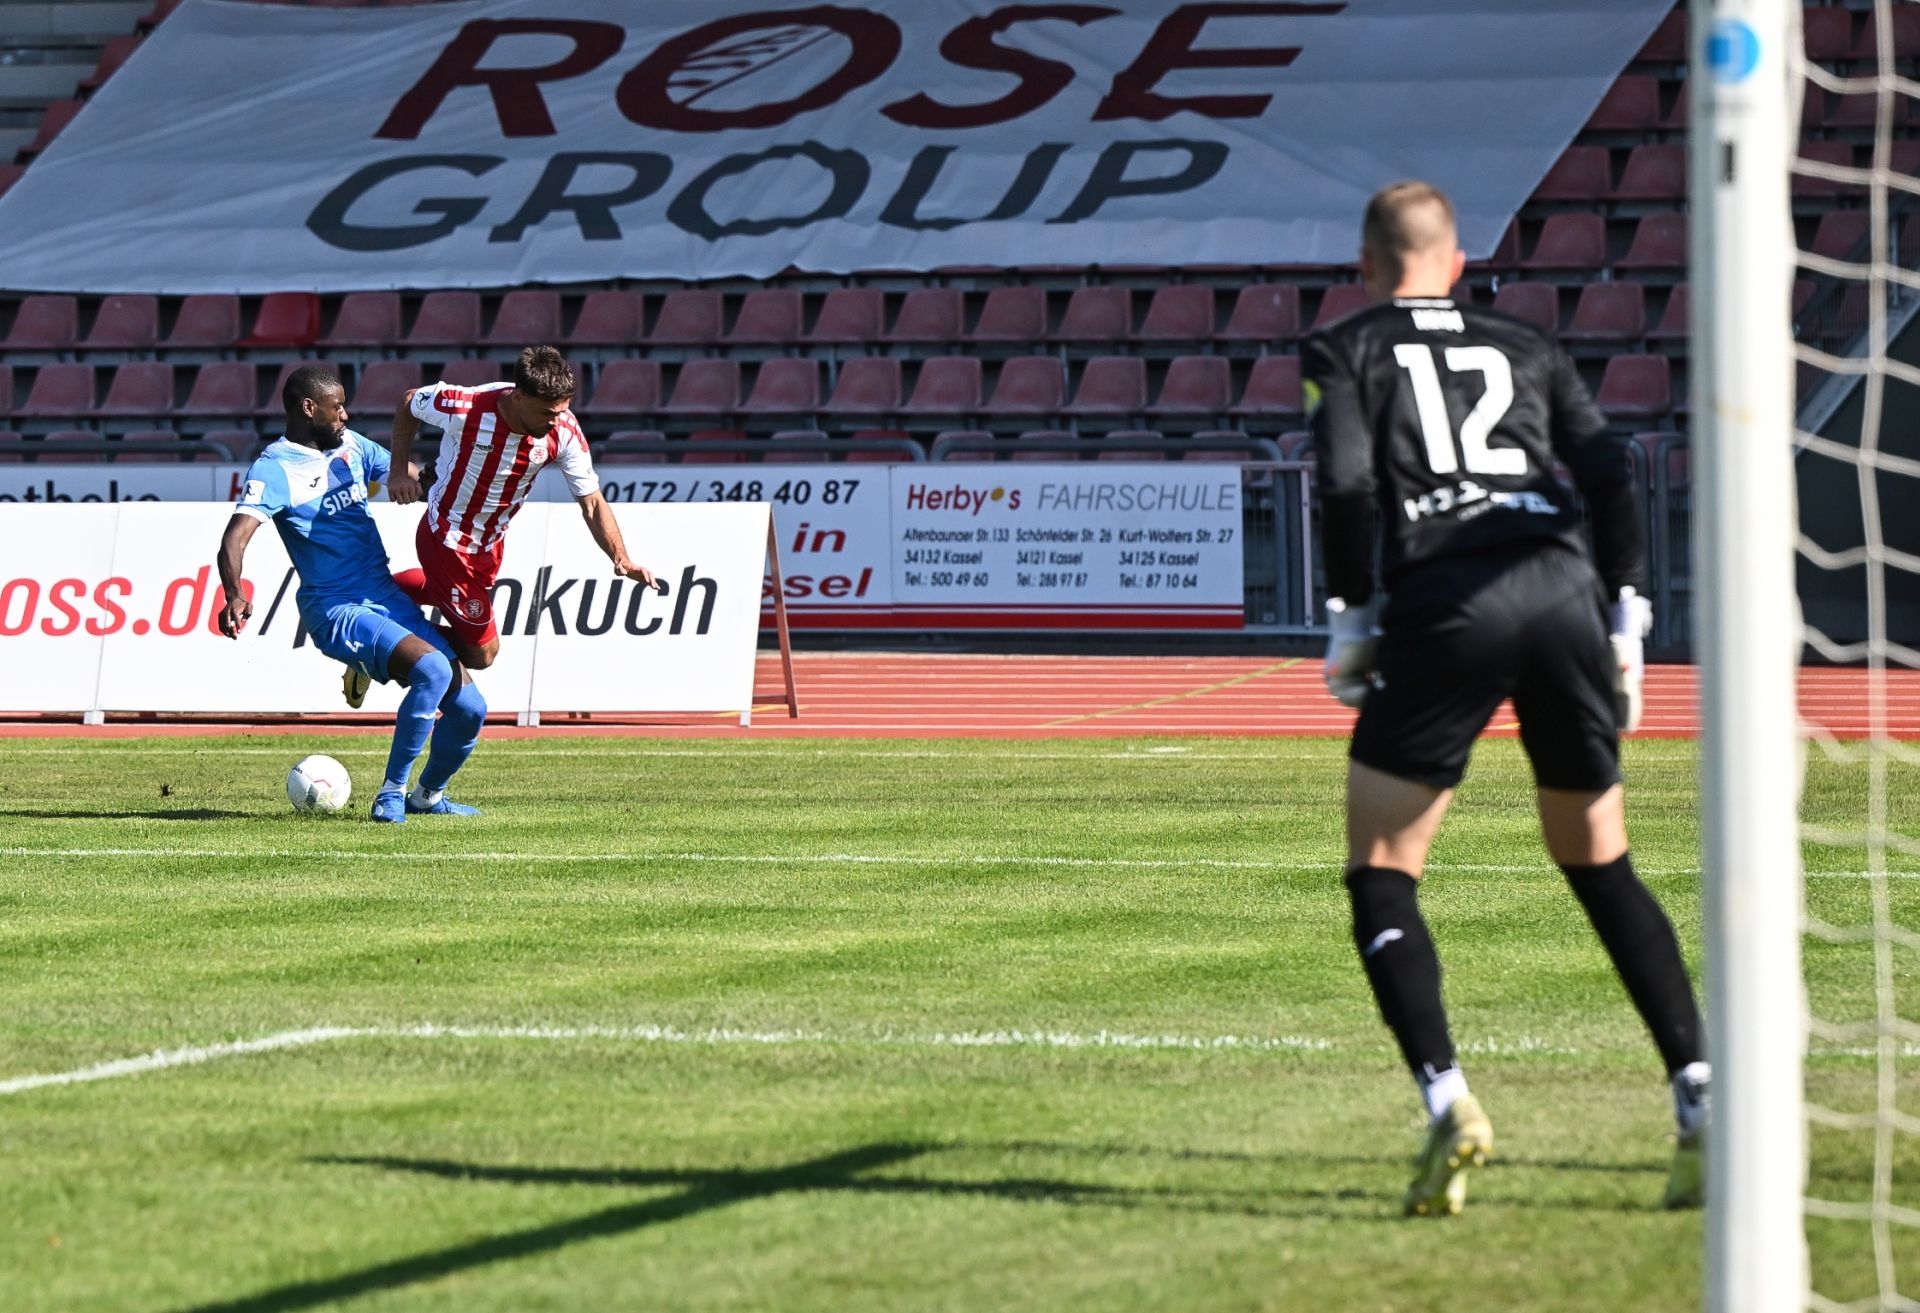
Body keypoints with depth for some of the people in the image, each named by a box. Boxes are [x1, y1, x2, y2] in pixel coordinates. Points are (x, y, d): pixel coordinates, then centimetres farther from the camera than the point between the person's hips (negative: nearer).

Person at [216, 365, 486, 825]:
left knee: (469, 708, 1)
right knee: (433, 668, -30)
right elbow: (235, 538, -24)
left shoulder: (351, 446, 12)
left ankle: (428, 796, 27)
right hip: (337, 610, -8)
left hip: (388, 598, 8)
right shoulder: (275, 469, -11)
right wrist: (235, 596, -42)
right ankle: (391, 794, -18)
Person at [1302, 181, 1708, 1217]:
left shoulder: (1344, 351, 14)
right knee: (1601, 868, 17)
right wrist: (1624, 624, 14)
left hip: (1444, 607, -4)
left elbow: (1348, 485, -3)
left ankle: (1447, 1102, -16)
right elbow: (1608, 479, 11)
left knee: (1381, 878, 5)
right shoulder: (1525, 349, 24)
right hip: (1563, 592, 4)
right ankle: (1701, 1103, 5)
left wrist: (1352, 624, 4)